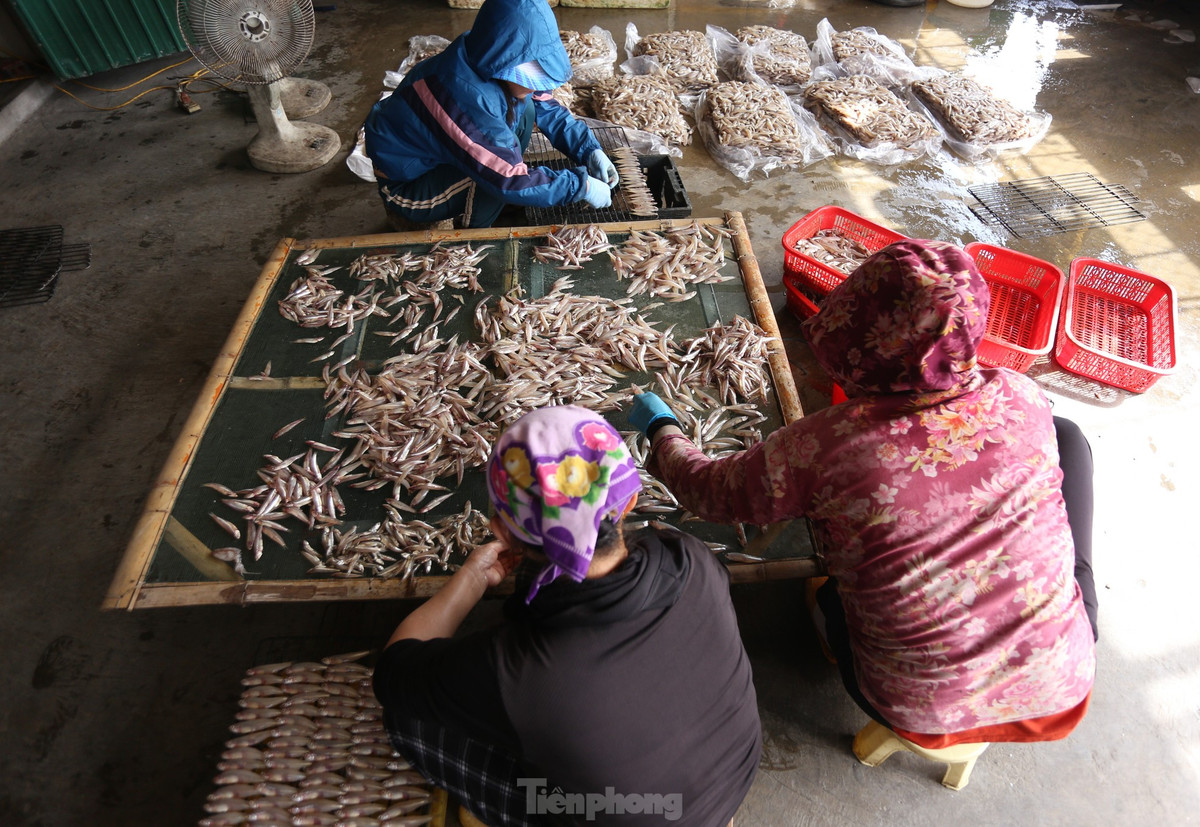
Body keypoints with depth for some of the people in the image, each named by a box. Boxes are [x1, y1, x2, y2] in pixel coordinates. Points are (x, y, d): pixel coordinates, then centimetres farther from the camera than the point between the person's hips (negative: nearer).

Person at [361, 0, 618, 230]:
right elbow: (509, 181, -33)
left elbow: (550, 111, 0)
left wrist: (590, 151, -12)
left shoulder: (492, 63, -11)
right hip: (408, 186, -8)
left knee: (524, 110, -2)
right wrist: (582, 186, -27)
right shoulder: (466, 96, -35)